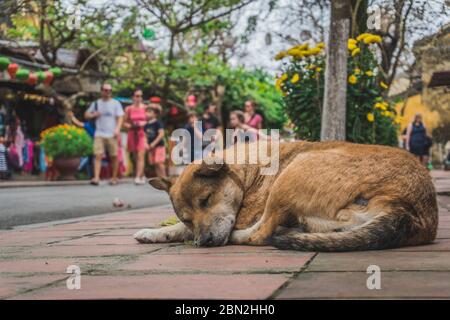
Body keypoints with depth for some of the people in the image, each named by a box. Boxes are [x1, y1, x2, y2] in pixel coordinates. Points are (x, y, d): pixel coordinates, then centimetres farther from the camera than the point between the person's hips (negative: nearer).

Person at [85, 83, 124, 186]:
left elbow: (120, 117, 0)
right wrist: (93, 115, -2)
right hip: (99, 134, 1)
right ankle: (96, 178, -17)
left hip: (112, 135, -1)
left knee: (114, 156, 2)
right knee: (98, 155, -11)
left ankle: (114, 178, 15)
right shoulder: (96, 103, 13)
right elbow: (86, 115, 20)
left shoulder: (115, 103, 7)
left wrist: (117, 129, -16)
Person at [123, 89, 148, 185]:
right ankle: (142, 176, 24)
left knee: (140, 156, -13)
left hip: (142, 134, -2)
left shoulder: (145, 108, 2)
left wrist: (143, 123, -10)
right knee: (136, 157, 9)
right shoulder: (128, 109, 5)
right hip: (132, 133, 2)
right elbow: (124, 122, 9)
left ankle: (138, 177, -20)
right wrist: (131, 125, -9)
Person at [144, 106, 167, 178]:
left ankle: (164, 177, -8)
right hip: (151, 147, 7)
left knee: (159, 162, -14)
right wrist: (146, 144, -1)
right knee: (155, 163, 5)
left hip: (159, 145, -7)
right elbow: (145, 135, 16)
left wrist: (154, 143, -20)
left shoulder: (158, 123, -8)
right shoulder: (146, 125, 11)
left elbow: (161, 134, -16)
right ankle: (159, 177, 9)